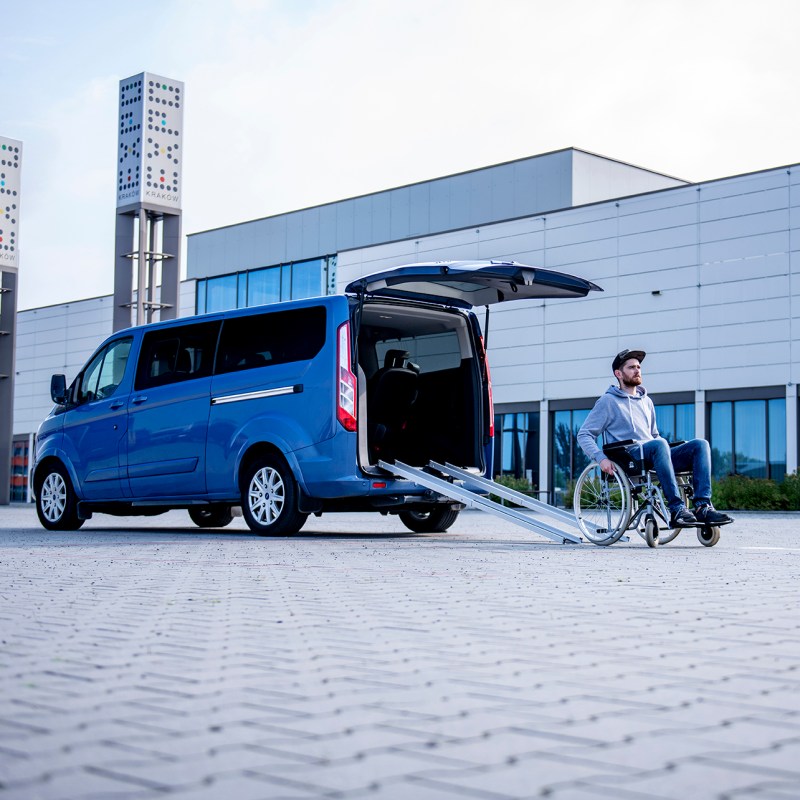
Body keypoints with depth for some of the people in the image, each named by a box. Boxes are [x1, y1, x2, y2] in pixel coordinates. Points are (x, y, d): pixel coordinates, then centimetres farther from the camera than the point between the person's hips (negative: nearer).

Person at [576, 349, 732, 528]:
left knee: (700, 444, -16)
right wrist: (601, 458, -14)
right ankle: (676, 510, -44)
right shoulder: (608, 401, 9)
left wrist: (670, 451, 15)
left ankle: (702, 507, -32)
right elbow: (584, 434, 3)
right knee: (659, 445, -38)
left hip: (654, 456, 6)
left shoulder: (646, 401, 28)